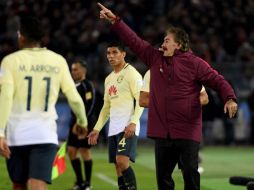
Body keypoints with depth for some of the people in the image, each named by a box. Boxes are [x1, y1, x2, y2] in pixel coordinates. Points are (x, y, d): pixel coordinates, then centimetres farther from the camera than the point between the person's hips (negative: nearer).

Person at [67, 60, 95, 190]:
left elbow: (89, 106, -18)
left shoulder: (87, 86, -10)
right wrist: (73, 122, 19)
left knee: (85, 151, -4)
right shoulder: (74, 86, 15)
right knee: (71, 151, 6)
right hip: (75, 122, 9)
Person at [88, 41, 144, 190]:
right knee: (118, 167, 6)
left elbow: (140, 100, -12)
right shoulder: (109, 79, 20)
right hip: (114, 128, 8)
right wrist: (97, 129, 18)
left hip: (128, 128, -8)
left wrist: (133, 122, -24)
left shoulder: (131, 73, -4)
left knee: (122, 161, -23)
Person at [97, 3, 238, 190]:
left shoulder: (194, 63, -2)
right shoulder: (155, 57, 12)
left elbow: (218, 81, -4)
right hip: (162, 132, 5)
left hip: (188, 132, -5)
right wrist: (115, 20, 13)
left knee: (191, 173, -7)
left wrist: (230, 99, -22)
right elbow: (134, 40, 15)